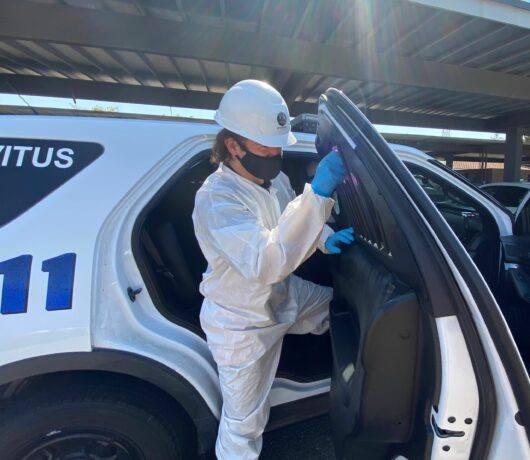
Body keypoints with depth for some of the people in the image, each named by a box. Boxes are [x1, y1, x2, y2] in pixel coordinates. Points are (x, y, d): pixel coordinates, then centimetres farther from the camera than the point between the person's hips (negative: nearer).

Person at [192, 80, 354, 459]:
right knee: (244, 422, 14)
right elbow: (265, 263, -43)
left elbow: (293, 228, 8)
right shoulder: (217, 197, -30)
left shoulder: (275, 177, -7)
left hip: (284, 296, 7)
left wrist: (325, 239, -13)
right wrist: (318, 193, -44)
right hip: (242, 326, -7)